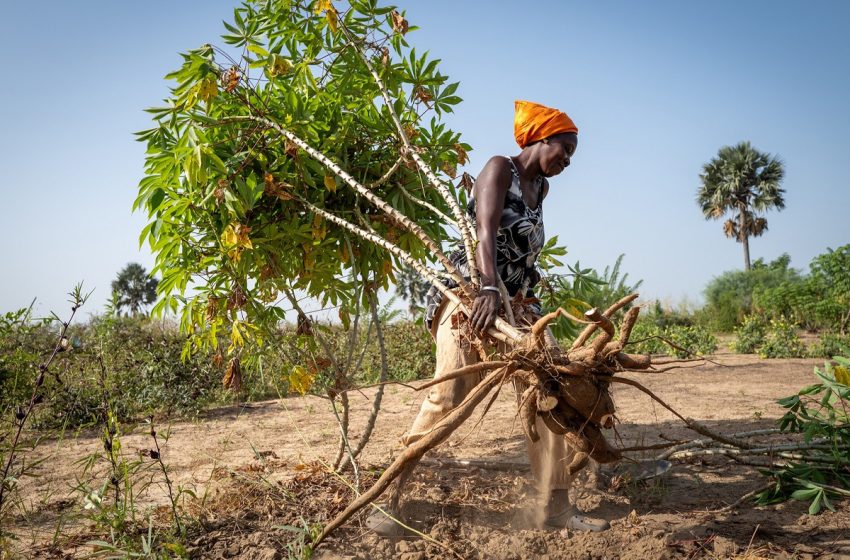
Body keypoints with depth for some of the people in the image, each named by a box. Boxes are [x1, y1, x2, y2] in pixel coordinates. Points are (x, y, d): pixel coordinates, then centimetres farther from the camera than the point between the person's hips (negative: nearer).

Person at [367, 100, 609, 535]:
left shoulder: (541, 188, 20)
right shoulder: (500, 168, -4)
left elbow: (523, 246, 16)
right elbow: (486, 231, -20)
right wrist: (489, 290, -34)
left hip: (517, 301, 8)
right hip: (471, 292, -8)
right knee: (448, 395, -19)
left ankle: (557, 505, 4)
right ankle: (390, 496, -9)